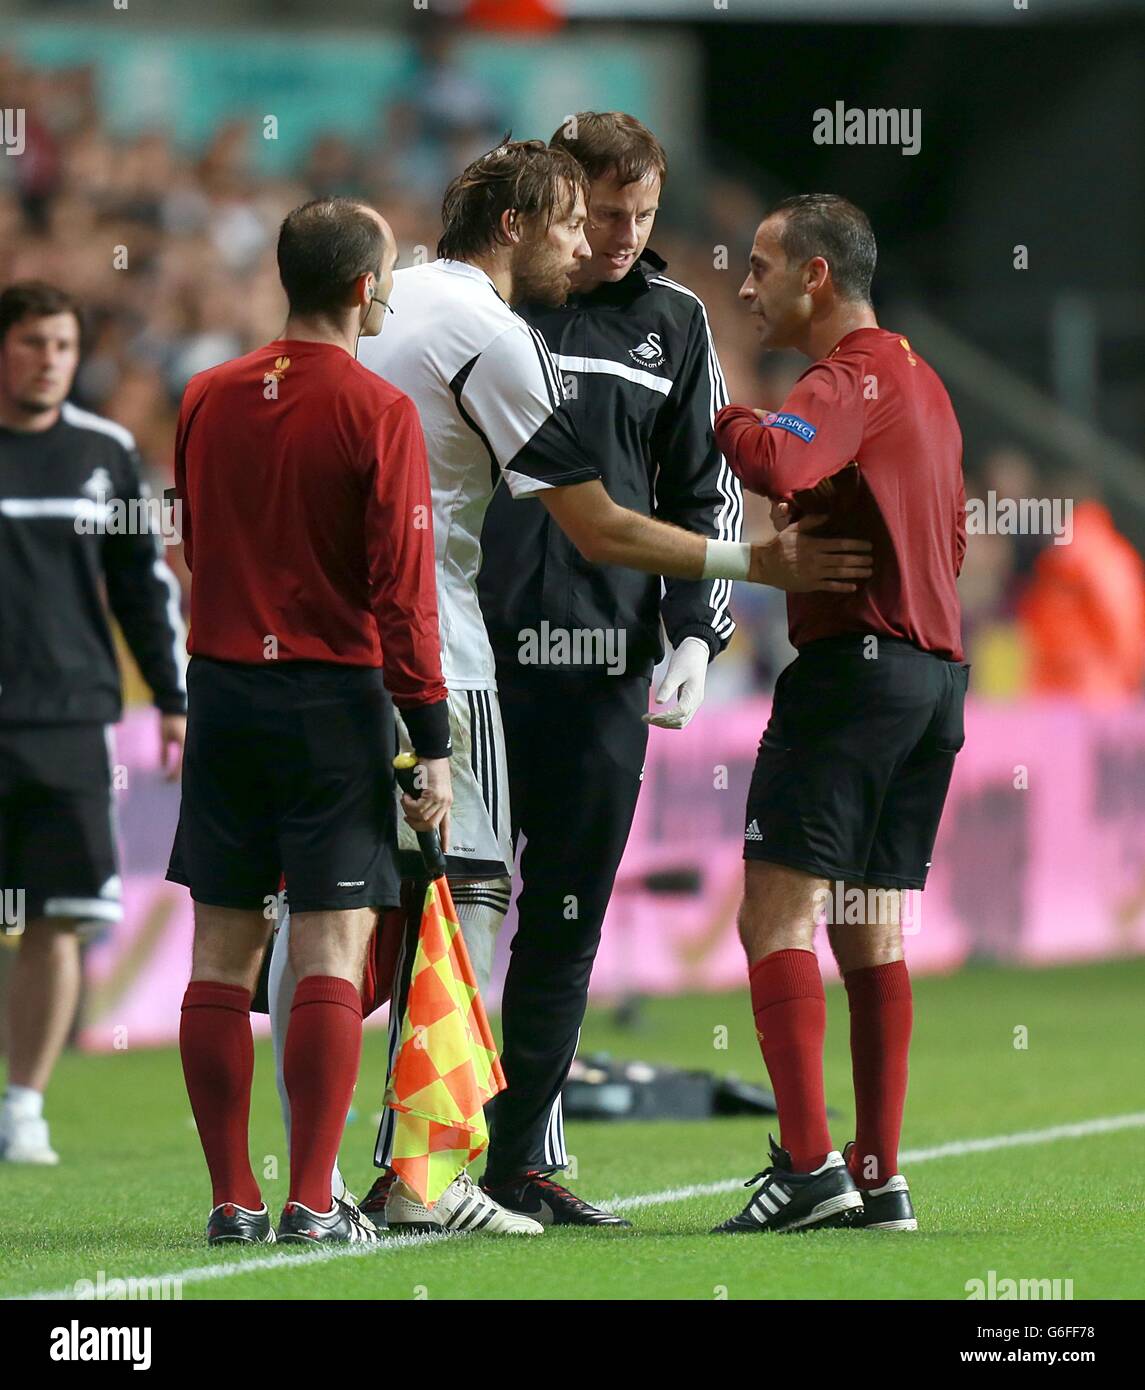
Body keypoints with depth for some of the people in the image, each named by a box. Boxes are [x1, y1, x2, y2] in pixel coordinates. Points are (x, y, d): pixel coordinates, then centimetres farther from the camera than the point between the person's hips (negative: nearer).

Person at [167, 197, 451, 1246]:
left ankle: (232, 1198, 6)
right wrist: (432, 743, -8)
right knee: (333, 950, -3)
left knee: (224, 948, 7)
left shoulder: (206, 400, 7)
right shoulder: (379, 413, -9)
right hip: (335, 692, -5)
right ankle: (313, 1202, -8)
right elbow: (402, 589, -11)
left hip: (221, 686, 5)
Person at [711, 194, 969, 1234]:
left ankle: (808, 1164, -18)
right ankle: (880, 1179, 8)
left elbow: (775, 462, -32)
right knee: (874, 935, 11)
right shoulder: (922, 384, 20)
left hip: (853, 666, -9)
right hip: (938, 670, 9)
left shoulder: (849, 379, -10)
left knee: (777, 916, -10)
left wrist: (717, 415, -13)